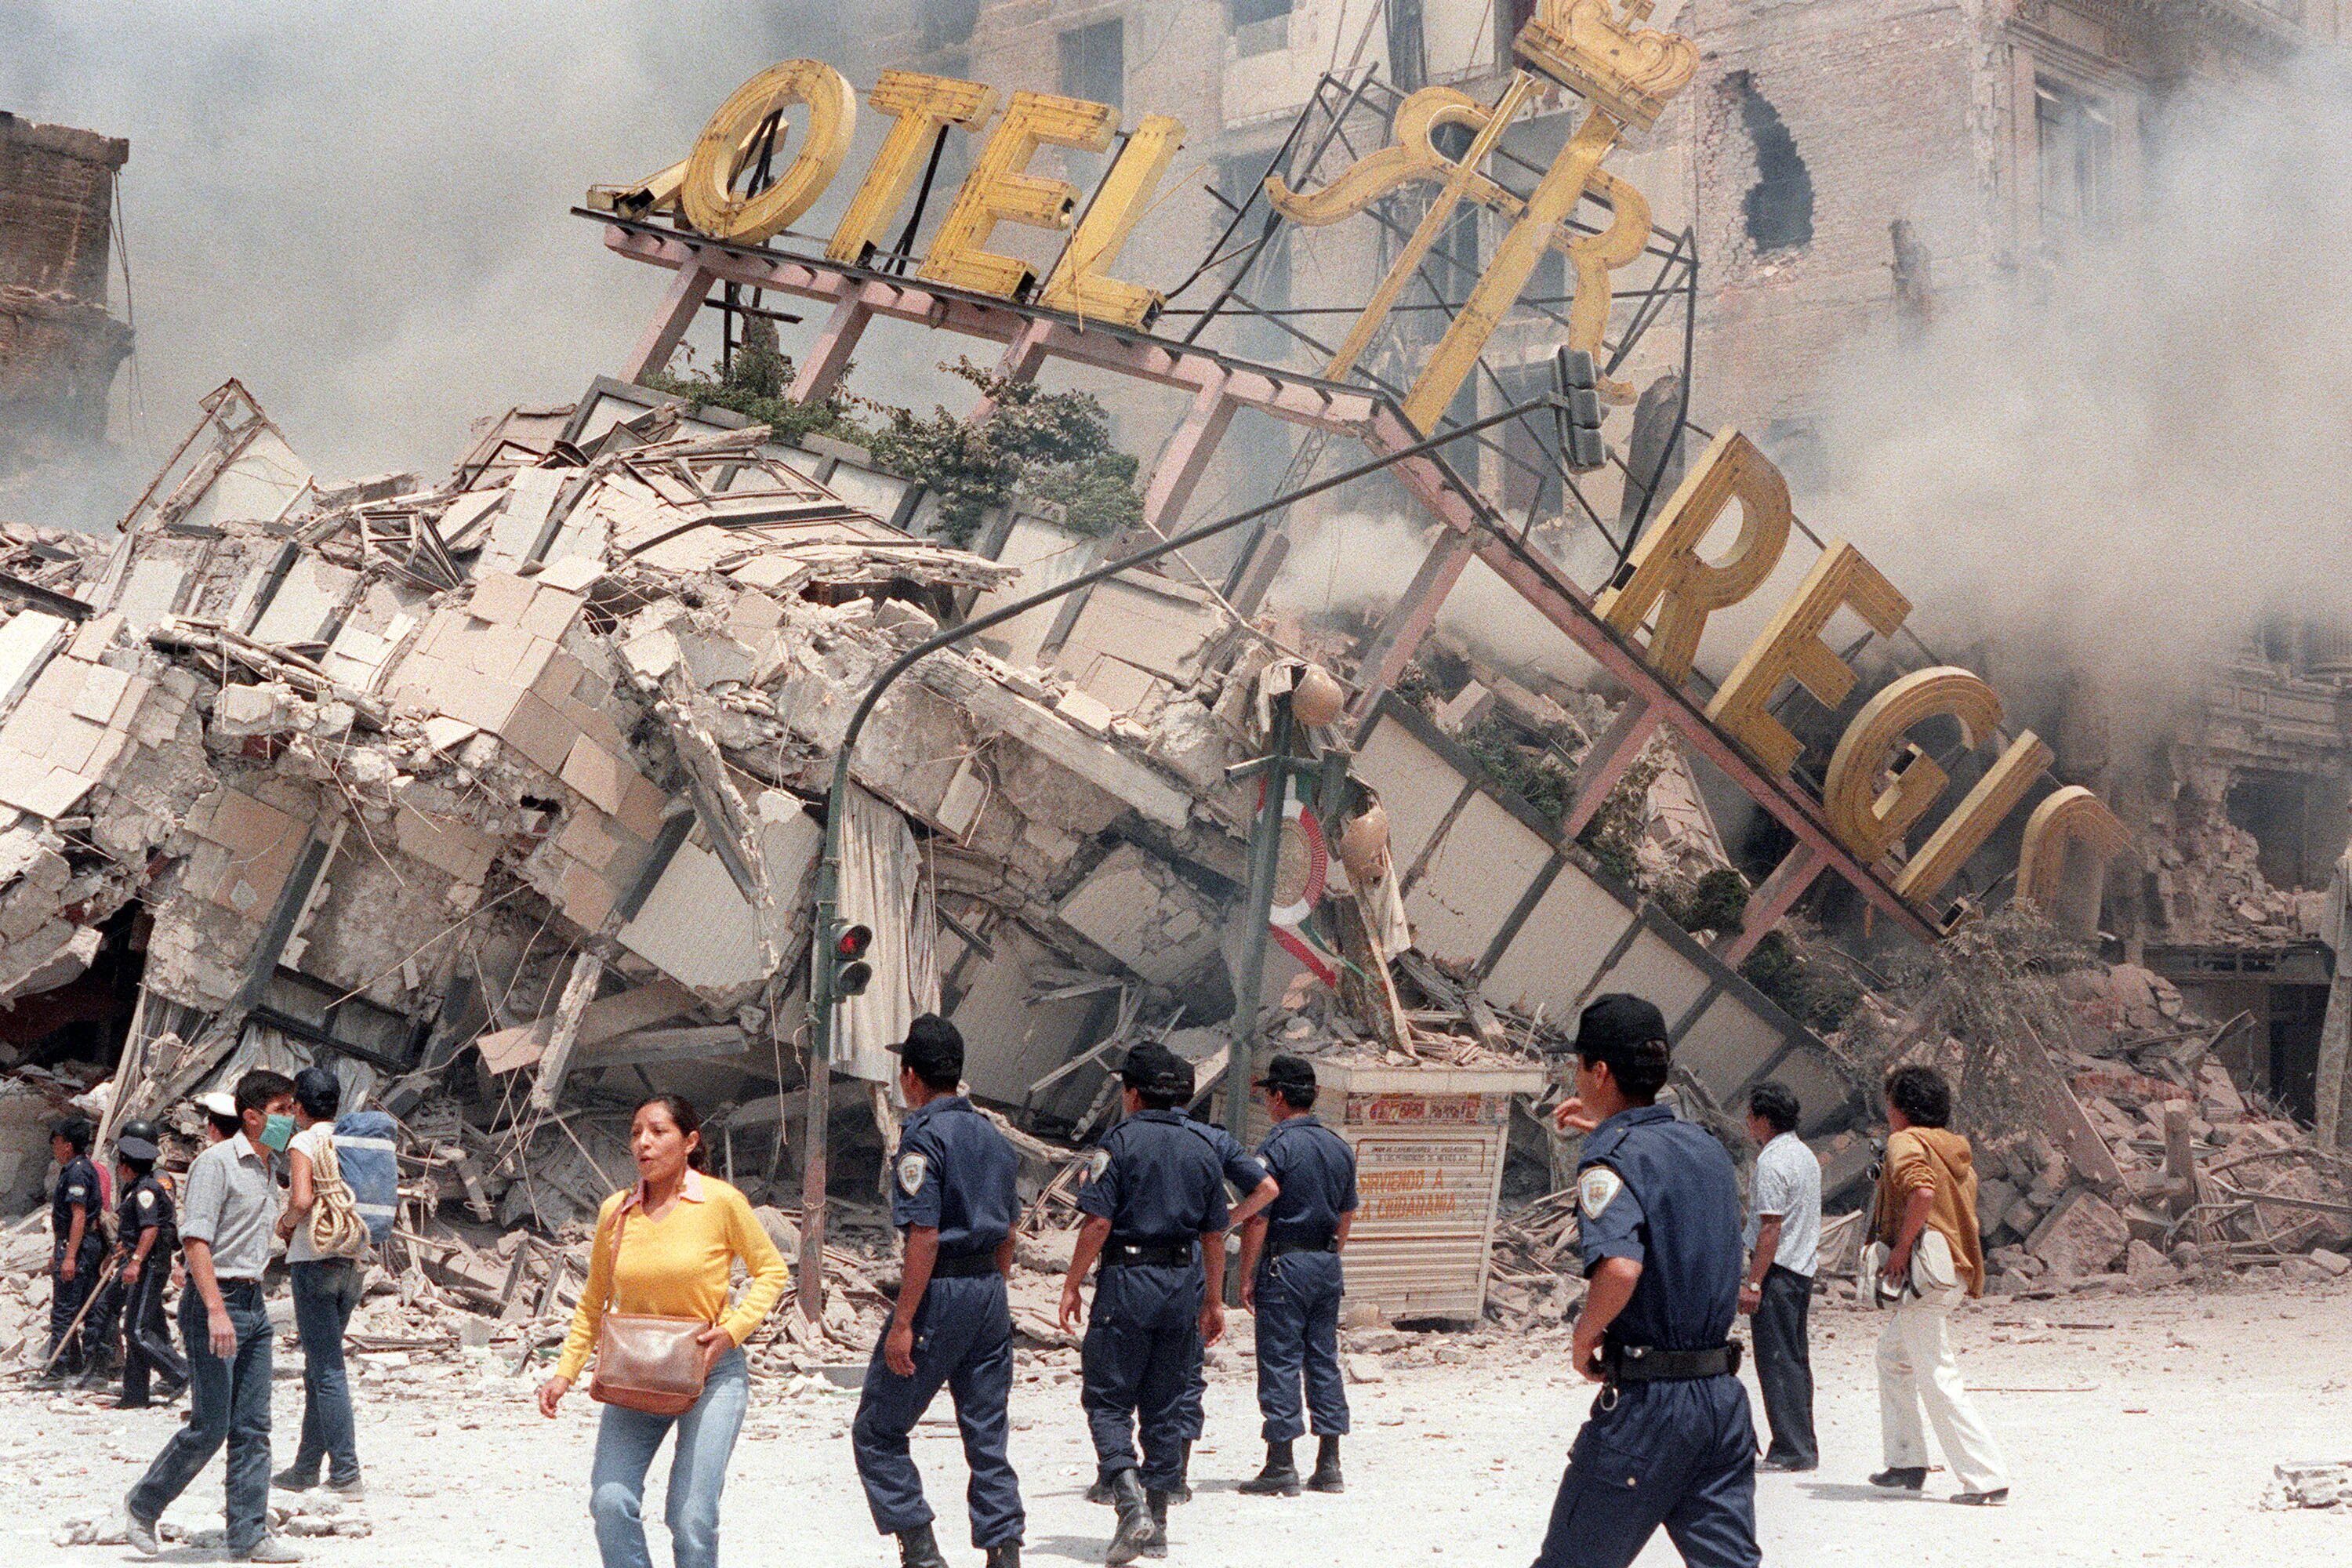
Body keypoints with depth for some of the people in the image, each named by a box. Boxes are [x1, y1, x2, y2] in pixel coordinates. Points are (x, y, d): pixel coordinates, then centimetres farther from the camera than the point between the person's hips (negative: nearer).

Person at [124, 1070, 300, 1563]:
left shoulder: (266, 1170, 15)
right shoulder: (217, 1162, -11)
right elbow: (195, 1239, -18)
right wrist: (216, 1310, -25)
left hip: (253, 1302, 8)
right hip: (215, 1300, -8)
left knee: (253, 1427, 5)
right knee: (210, 1426, -5)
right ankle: (143, 1505, 14)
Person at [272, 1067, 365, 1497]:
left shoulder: (304, 1142, -8)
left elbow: (302, 1199, -23)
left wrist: (286, 1223, -3)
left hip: (314, 1261, -7)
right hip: (351, 1263, 7)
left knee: (327, 1370, -6)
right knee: (319, 1368, 16)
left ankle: (346, 1473, -9)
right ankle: (306, 1468, 22)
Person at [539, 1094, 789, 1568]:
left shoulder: (721, 1201, -8)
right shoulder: (615, 1211, 2)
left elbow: (772, 1271, 2)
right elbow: (594, 1301, 13)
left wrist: (732, 1330, -11)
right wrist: (565, 1372, 4)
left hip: (711, 1372, -3)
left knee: (692, 1516, -10)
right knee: (610, 1502, -12)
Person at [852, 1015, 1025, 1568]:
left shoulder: (924, 1135, -12)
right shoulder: (993, 1135, 12)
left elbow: (925, 1236, -18)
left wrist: (903, 1323, -18)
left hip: (940, 1293, -7)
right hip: (990, 1291, 8)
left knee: (877, 1431, 3)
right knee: (988, 1436, 11)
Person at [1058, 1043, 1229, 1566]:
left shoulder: (1119, 1142, -7)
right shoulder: (1201, 1150, 10)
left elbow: (1098, 1222, -14)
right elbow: (1214, 1234, 12)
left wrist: (1071, 1286, -7)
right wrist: (1213, 1300, 21)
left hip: (1128, 1280, -5)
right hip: (1183, 1283, 6)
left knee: (1107, 1398, -1)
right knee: (1165, 1404, 11)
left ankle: (1131, 1502, -20)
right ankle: (1157, 1522, 14)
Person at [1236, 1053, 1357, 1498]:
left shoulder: (1277, 1147, -12)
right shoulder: (1340, 1148, 9)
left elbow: (1258, 1219, -14)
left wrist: (1247, 1277, -8)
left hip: (1285, 1263, -7)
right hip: (1327, 1265, 7)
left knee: (1279, 1362, -3)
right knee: (1324, 1362, 10)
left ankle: (1281, 1468, -3)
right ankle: (1328, 1466, 11)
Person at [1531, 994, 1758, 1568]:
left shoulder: (1611, 1157, -12)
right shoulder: (1708, 1149, 12)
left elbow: (1619, 1267, -28)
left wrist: (1584, 1336, -11)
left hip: (1645, 1401, -7)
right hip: (1722, 1395, 7)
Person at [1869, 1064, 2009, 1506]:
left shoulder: (1906, 1142, -9)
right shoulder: (1954, 1147, 17)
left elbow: (1922, 1190, -28)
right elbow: (1960, 1204, 17)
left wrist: (1901, 1248, -20)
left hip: (1925, 1269, -10)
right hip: (1956, 1270, 10)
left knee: (1936, 1377, -9)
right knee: (1892, 1350, 24)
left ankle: (1987, 1477, -12)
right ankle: (1906, 1461, 26)